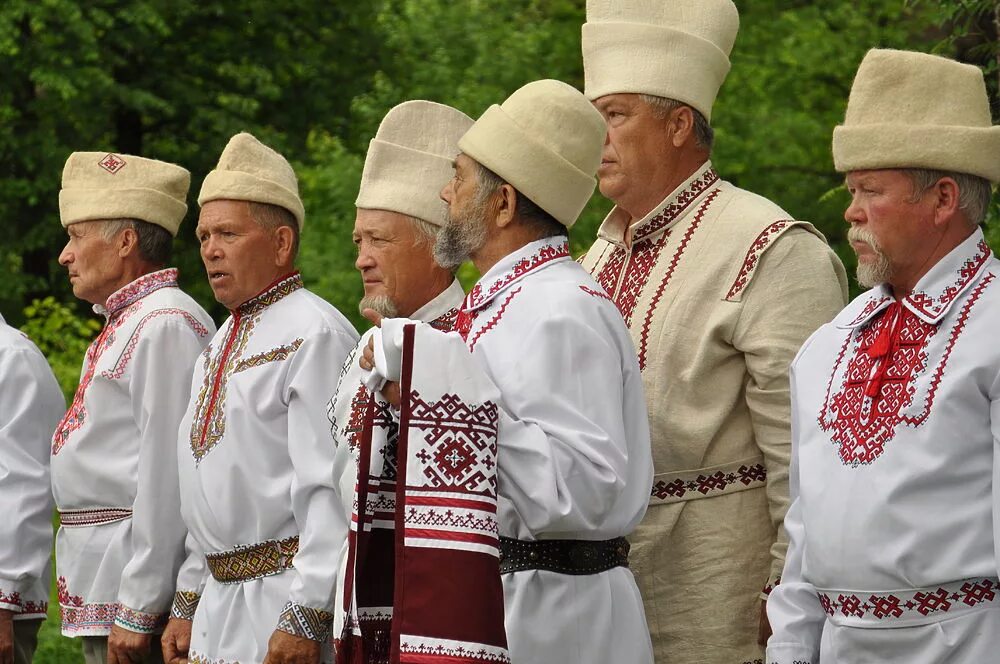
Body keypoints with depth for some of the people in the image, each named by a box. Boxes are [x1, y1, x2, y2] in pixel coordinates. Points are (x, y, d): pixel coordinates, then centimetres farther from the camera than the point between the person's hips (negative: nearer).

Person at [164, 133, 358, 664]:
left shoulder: (315, 335, -12)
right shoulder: (219, 347, 18)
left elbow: (333, 492, -18)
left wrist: (305, 618, -22)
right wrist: (186, 606, 20)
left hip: (282, 601, -9)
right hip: (218, 601, 9)